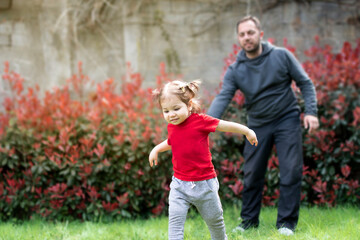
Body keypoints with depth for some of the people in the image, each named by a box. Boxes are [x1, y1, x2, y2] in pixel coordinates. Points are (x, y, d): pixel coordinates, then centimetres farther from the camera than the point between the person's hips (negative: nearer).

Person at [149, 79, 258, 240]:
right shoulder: (171, 127, 3)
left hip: (204, 184, -3)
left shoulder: (199, 121, -14)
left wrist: (247, 132, 5)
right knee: (175, 221, -12)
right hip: (179, 185, 3)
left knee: (214, 220, 16)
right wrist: (157, 149, 18)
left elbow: (224, 125, -3)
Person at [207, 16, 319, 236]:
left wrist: (311, 111, -13)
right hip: (258, 125, 2)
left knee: (291, 172, -8)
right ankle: (249, 221, 20)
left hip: (287, 120, -2)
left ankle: (287, 222, 1)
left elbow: (305, 83, -1)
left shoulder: (281, 56, -7)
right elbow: (223, 97, -16)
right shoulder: (235, 70, -4)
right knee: (252, 175, 5)